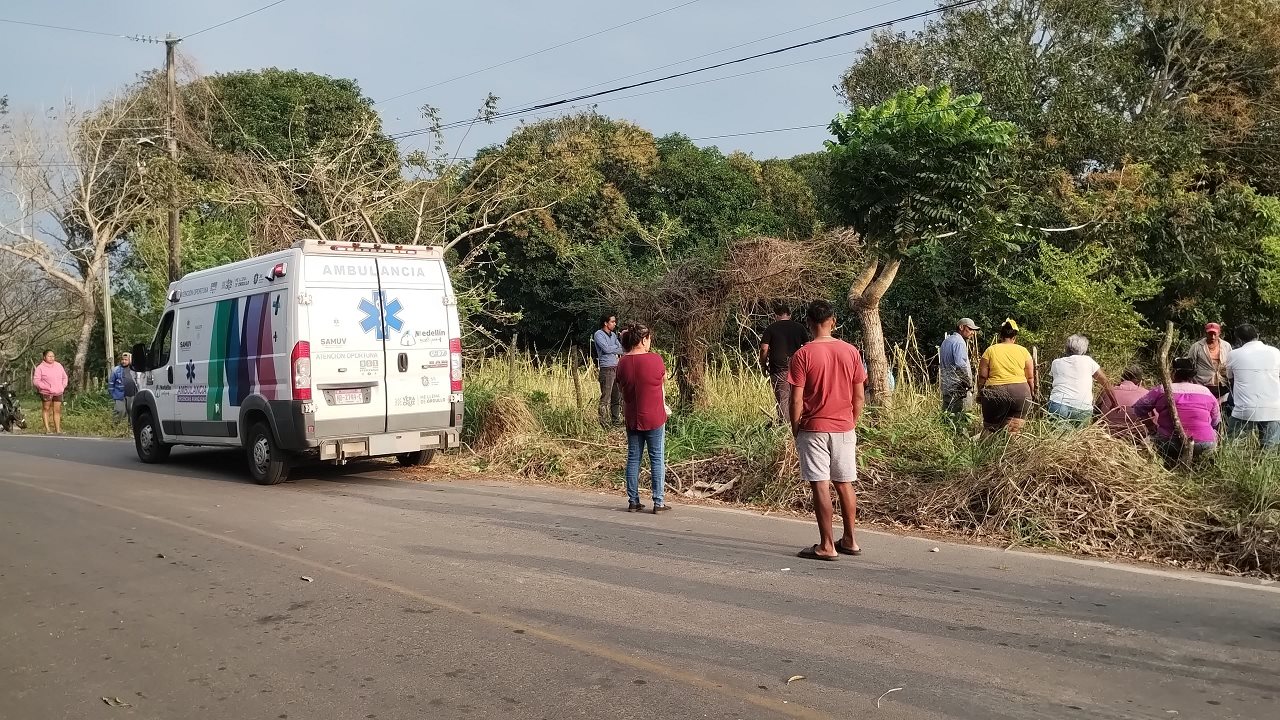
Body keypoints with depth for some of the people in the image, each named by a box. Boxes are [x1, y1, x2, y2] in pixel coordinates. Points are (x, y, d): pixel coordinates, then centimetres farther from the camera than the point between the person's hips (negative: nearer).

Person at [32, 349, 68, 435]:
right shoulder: (40, 368, -6)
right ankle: (47, 429, 8)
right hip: (46, 393, -4)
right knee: (46, 409, 5)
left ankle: (58, 429, 8)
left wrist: (63, 386, 4)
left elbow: (64, 377, 19)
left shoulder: (58, 365, 8)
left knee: (57, 411, 5)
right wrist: (46, 387, -17)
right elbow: (35, 381, -10)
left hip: (58, 393, 4)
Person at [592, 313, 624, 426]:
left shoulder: (613, 335, 16)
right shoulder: (598, 334, -5)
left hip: (616, 368, 7)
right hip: (606, 369, -7)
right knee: (606, 398, -7)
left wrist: (613, 349, -6)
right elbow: (606, 348, -16)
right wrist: (617, 348, -2)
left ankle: (616, 420, 19)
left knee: (617, 396, 11)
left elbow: (622, 350, 14)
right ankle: (603, 422, -5)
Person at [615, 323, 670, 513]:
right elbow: (664, 379, 5)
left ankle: (633, 501, 13)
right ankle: (658, 503, 5)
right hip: (654, 419, -4)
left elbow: (622, 388, 8)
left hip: (632, 419, 4)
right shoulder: (655, 359, -13)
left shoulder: (622, 362, -2)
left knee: (633, 459, 11)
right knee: (657, 460, 4)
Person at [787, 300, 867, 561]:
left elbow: (796, 400, -11)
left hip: (814, 429, -4)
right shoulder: (851, 352, 0)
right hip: (844, 429, 4)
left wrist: (795, 430, 1)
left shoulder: (802, 355, -11)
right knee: (845, 484, 14)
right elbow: (859, 396, 3)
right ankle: (850, 541, 22)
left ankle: (827, 546, 3)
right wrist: (851, 423, 15)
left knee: (820, 486, 0)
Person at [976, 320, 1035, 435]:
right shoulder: (1023, 351, 6)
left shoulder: (990, 350, 3)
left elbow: (982, 376, 2)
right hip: (1020, 392, 1)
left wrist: (980, 394, 13)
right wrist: (1031, 395, 21)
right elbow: (1030, 378, 8)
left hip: (995, 392, -1)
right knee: (1015, 429, 3)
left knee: (990, 428, 9)